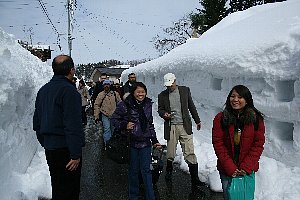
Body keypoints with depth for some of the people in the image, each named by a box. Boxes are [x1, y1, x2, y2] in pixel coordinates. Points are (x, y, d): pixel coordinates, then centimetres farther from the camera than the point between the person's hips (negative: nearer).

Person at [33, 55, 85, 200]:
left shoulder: (43, 90, 10)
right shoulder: (69, 91, -17)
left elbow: (37, 122, 16)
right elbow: (73, 126, -22)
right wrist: (76, 154, -20)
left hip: (49, 147, 8)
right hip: (65, 148, -8)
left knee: (57, 185, 22)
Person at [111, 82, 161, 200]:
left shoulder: (148, 105, 7)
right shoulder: (125, 105, -8)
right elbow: (114, 119, 0)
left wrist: (154, 140, 11)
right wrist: (124, 125, -17)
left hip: (145, 143, 3)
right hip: (131, 142, -3)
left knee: (146, 170, 5)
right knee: (134, 170, 8)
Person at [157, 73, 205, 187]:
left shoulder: (185, 90, 6)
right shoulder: (162, 95, 5)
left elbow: (191, 106, 13)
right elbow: (160, 109, 10)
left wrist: (197, 121, 18)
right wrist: (164, 114, -13)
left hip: (185, 126, 0)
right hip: (171, 127, 0)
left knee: (189, 153, -4)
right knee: (170, 153, 8)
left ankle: (195, 179, 2)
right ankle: (169, 170, 35)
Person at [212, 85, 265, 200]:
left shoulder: (256, 119, -4)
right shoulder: (220, 118, -6)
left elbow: (258, 144, -5)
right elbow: (218, 144, -8)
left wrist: (246, 168, -12)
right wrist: (231, 168, -14)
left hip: (248, 170, 0)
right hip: (226, 170, 0)